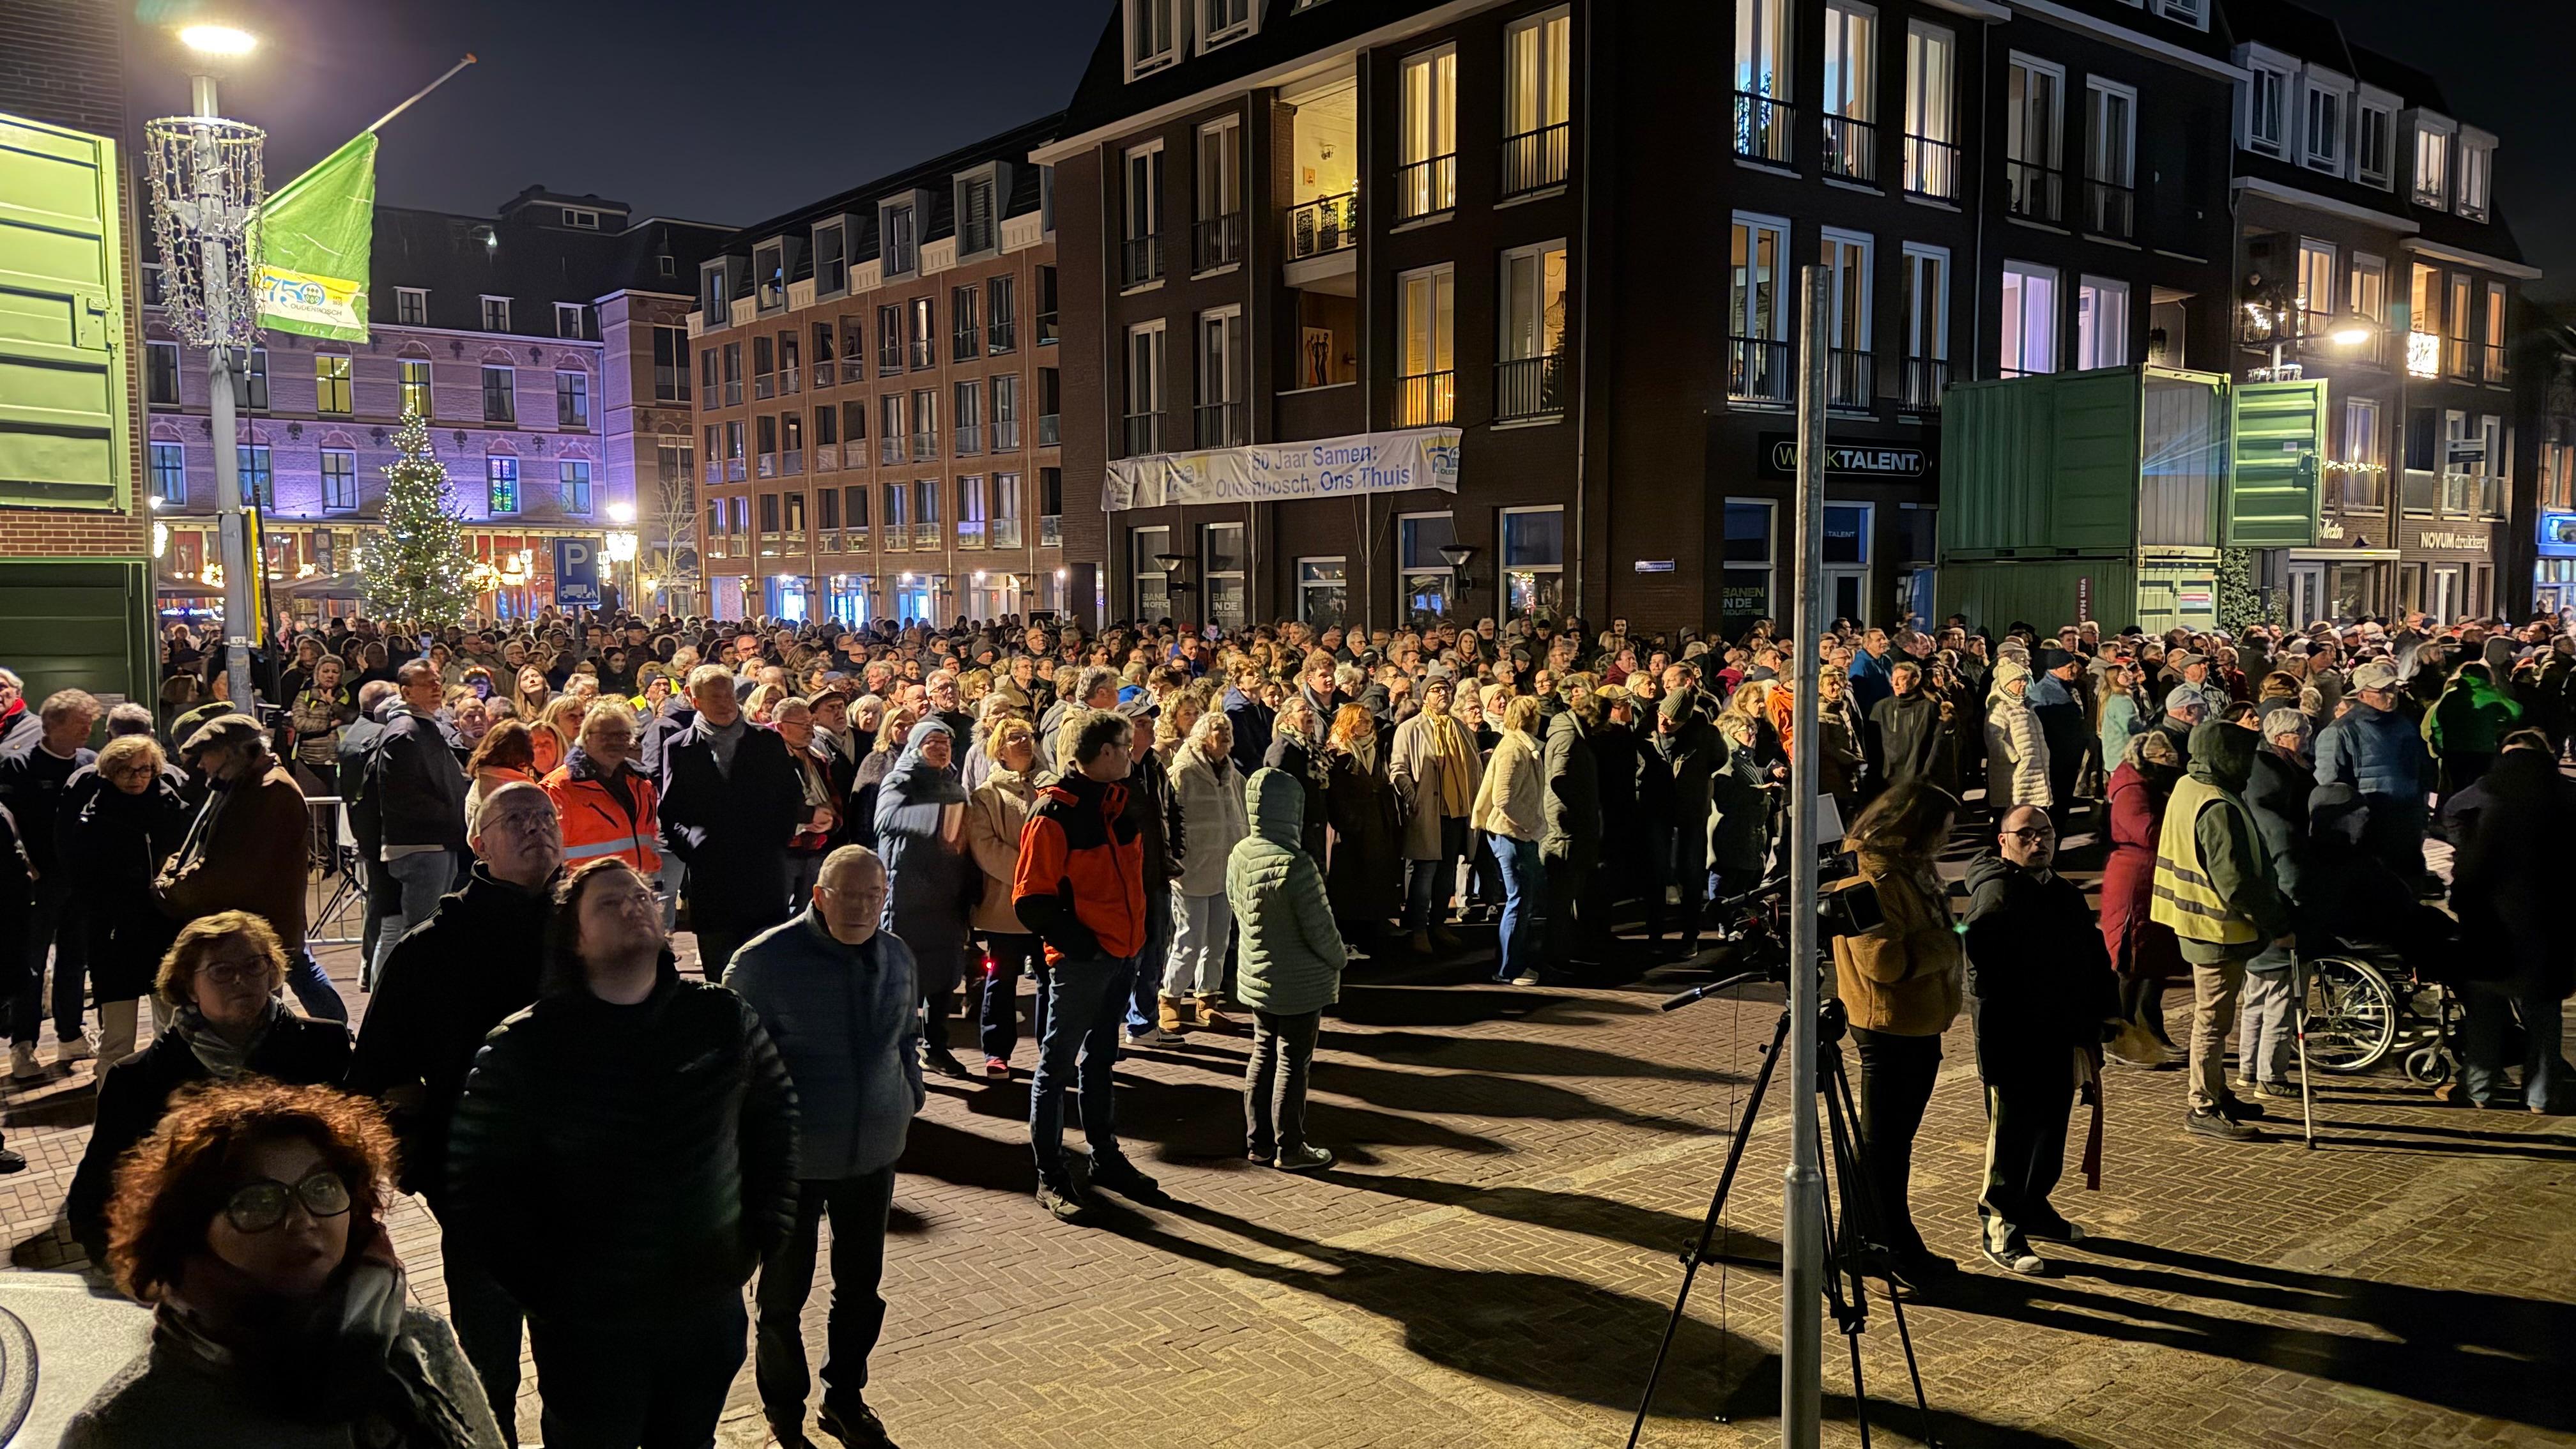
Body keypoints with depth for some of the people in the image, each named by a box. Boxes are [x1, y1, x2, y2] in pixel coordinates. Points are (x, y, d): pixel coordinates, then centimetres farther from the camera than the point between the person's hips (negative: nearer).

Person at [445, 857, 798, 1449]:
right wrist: (544, 1290, -12)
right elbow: (477, 1181, -10)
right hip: (587, 1325, -3)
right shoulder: (522, 1048, -13)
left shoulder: (725, 1019, -5)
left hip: (711, 1307, 3)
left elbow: (774, 1117, 7)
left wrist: (764, 1233, 2)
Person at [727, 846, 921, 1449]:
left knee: (862, 1284, 18)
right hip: (793, 1156, -4)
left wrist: (909, 1098, 13)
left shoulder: (896, 957, 0)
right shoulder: (764, 961, -16)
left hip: (875, 1150, 5)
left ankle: (845, 1398, 38)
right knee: (783, 1292, 11)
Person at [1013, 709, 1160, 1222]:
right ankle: (1050, 1176, 9)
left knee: (1101, 1060, 19)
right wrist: (1073, 940, -19)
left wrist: (1135, 932, 11)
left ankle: (1106, 1158, 30)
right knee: (1056, 1064, 2)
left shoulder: (1116, 801, 8)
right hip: (1080, 961, -8)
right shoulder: (1055, 813, -16)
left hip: (1122, 953, 8)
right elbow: (1030, 898, -16)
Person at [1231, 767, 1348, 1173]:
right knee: (1293, 1064, 6)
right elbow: (1320, 930, -21)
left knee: (1264, 1055, 18)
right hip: (1300, 984, -7)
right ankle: (1290, 1148, 17)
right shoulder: (1295, 866, -27)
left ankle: (1258, 1140, 27)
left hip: (1256, 977, 7)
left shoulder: (1239, 855, -4)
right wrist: (1341, 959, -2)